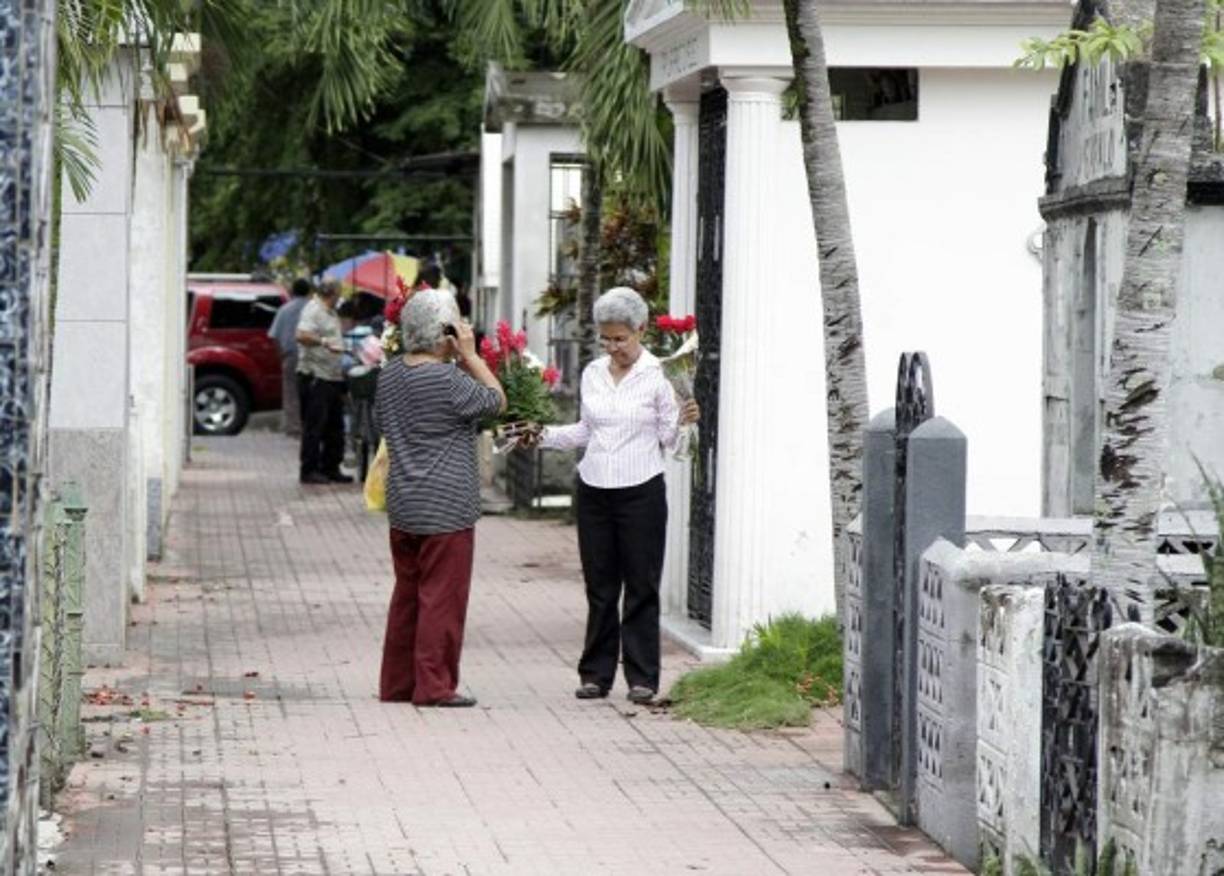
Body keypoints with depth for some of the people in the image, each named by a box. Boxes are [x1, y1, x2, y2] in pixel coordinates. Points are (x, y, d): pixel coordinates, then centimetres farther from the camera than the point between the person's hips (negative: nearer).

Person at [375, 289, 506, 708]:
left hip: (401, 505, 8)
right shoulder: (449, 381, -17)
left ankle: (396, 683, 19)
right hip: (446, 508, -8)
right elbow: (497, 400, -5)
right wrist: (471, 356, -2)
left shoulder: (389, 375, 7)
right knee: (441, 597, -1)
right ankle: (434, 685, 1)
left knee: (407, 594, 15)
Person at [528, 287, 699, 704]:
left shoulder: (656, 376, -4)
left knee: (641, 586, -1)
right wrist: (543, 435, 11)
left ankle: (642, 677, 5)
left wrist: (682, 421, -21)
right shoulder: (592, 374, 10)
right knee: (599, 586, 7)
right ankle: (596, 673, 13)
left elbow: (667, 440, -1)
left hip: (640, 492, -4)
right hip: (594, 490, 4)